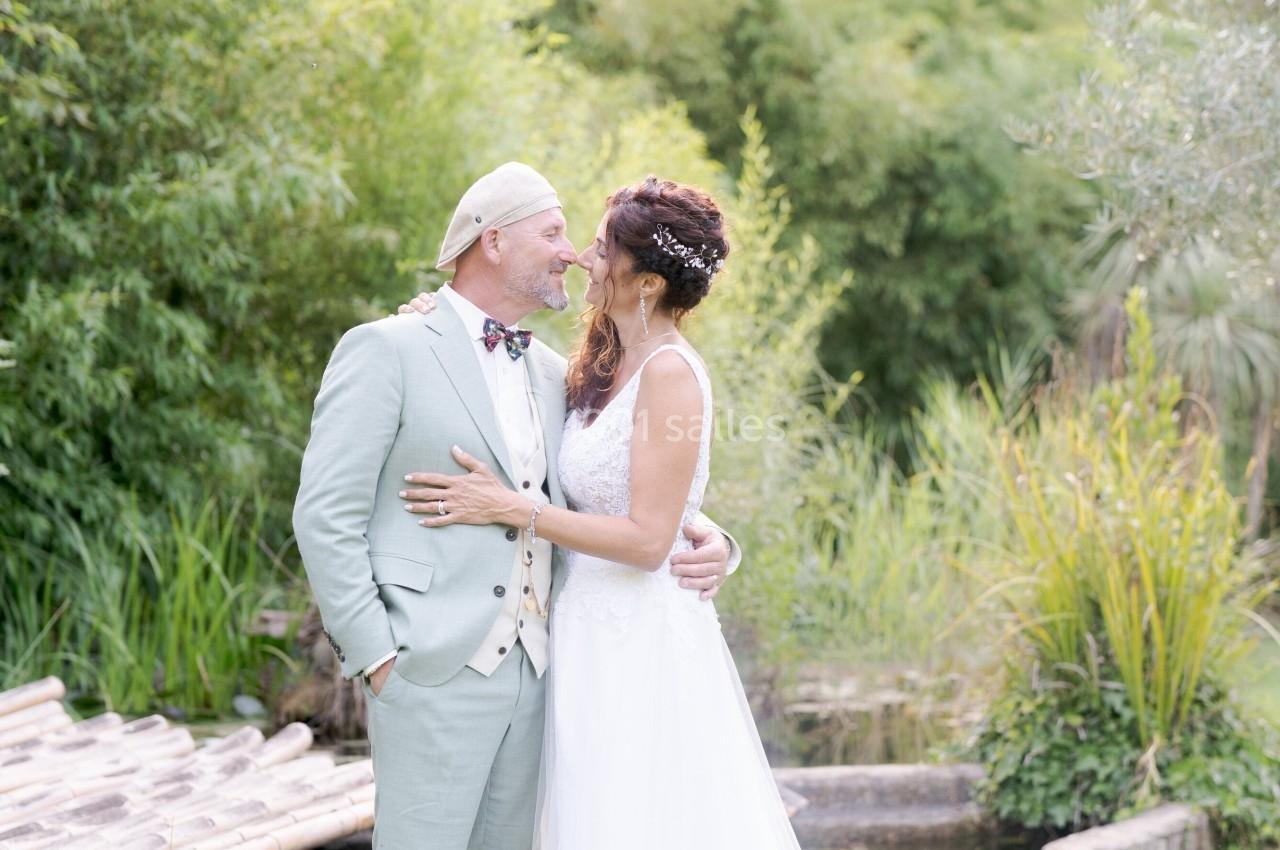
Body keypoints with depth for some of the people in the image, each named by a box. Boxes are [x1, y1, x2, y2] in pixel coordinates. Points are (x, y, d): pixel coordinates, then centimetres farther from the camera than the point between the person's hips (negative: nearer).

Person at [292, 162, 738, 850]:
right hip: (434, 670, -6)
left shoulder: (552, 374, 16)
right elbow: (325, 516, -8)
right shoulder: (385, 351, -4)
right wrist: (374, 656, -12)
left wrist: (705, 541, 1)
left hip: (532, 672, 7)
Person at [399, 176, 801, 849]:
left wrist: (512, 509, -19)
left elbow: (647, 540, -19)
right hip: (590, 635, 9)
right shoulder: (604, 366, 9)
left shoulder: (670, 373, -16)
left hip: (641, 642, -9)